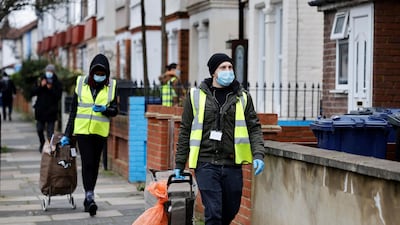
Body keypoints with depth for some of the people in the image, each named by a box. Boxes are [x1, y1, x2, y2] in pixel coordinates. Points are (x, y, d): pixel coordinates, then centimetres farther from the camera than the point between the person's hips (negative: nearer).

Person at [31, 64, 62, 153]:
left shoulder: (57, 83, 0)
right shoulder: (41, 80, 6)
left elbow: (58, 96, -8)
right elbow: (33, 93, 0)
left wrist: (51, 89, -20)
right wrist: (40, 86, -14)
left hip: (51, 111, -3)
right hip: (40, 109, 3)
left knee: (50, 131, -5)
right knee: (39, 129, 8)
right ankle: (42, 144, 30)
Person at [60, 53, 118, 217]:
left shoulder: (111, 86, 3)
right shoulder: (81, 84, 1)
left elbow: (115, 110, 5)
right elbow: (73, 111, 5)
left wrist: (104, 109, -19)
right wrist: (67, 134, 4)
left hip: (100, 131, 2)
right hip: (82, 130, -2)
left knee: (94, 164, 9)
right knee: (87, 163, -11)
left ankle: (88, 197, 20)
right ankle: (90, 198, -14)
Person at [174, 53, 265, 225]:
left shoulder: (243, 97, 8)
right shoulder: (196, 96, 4)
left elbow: (254, 128, 7)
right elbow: (185, 131, 8)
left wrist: (258, 154, -10)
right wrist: (179, 164, 7)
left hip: (232, 165, 3)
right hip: (206, 164, -2)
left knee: (230, 211, 13)